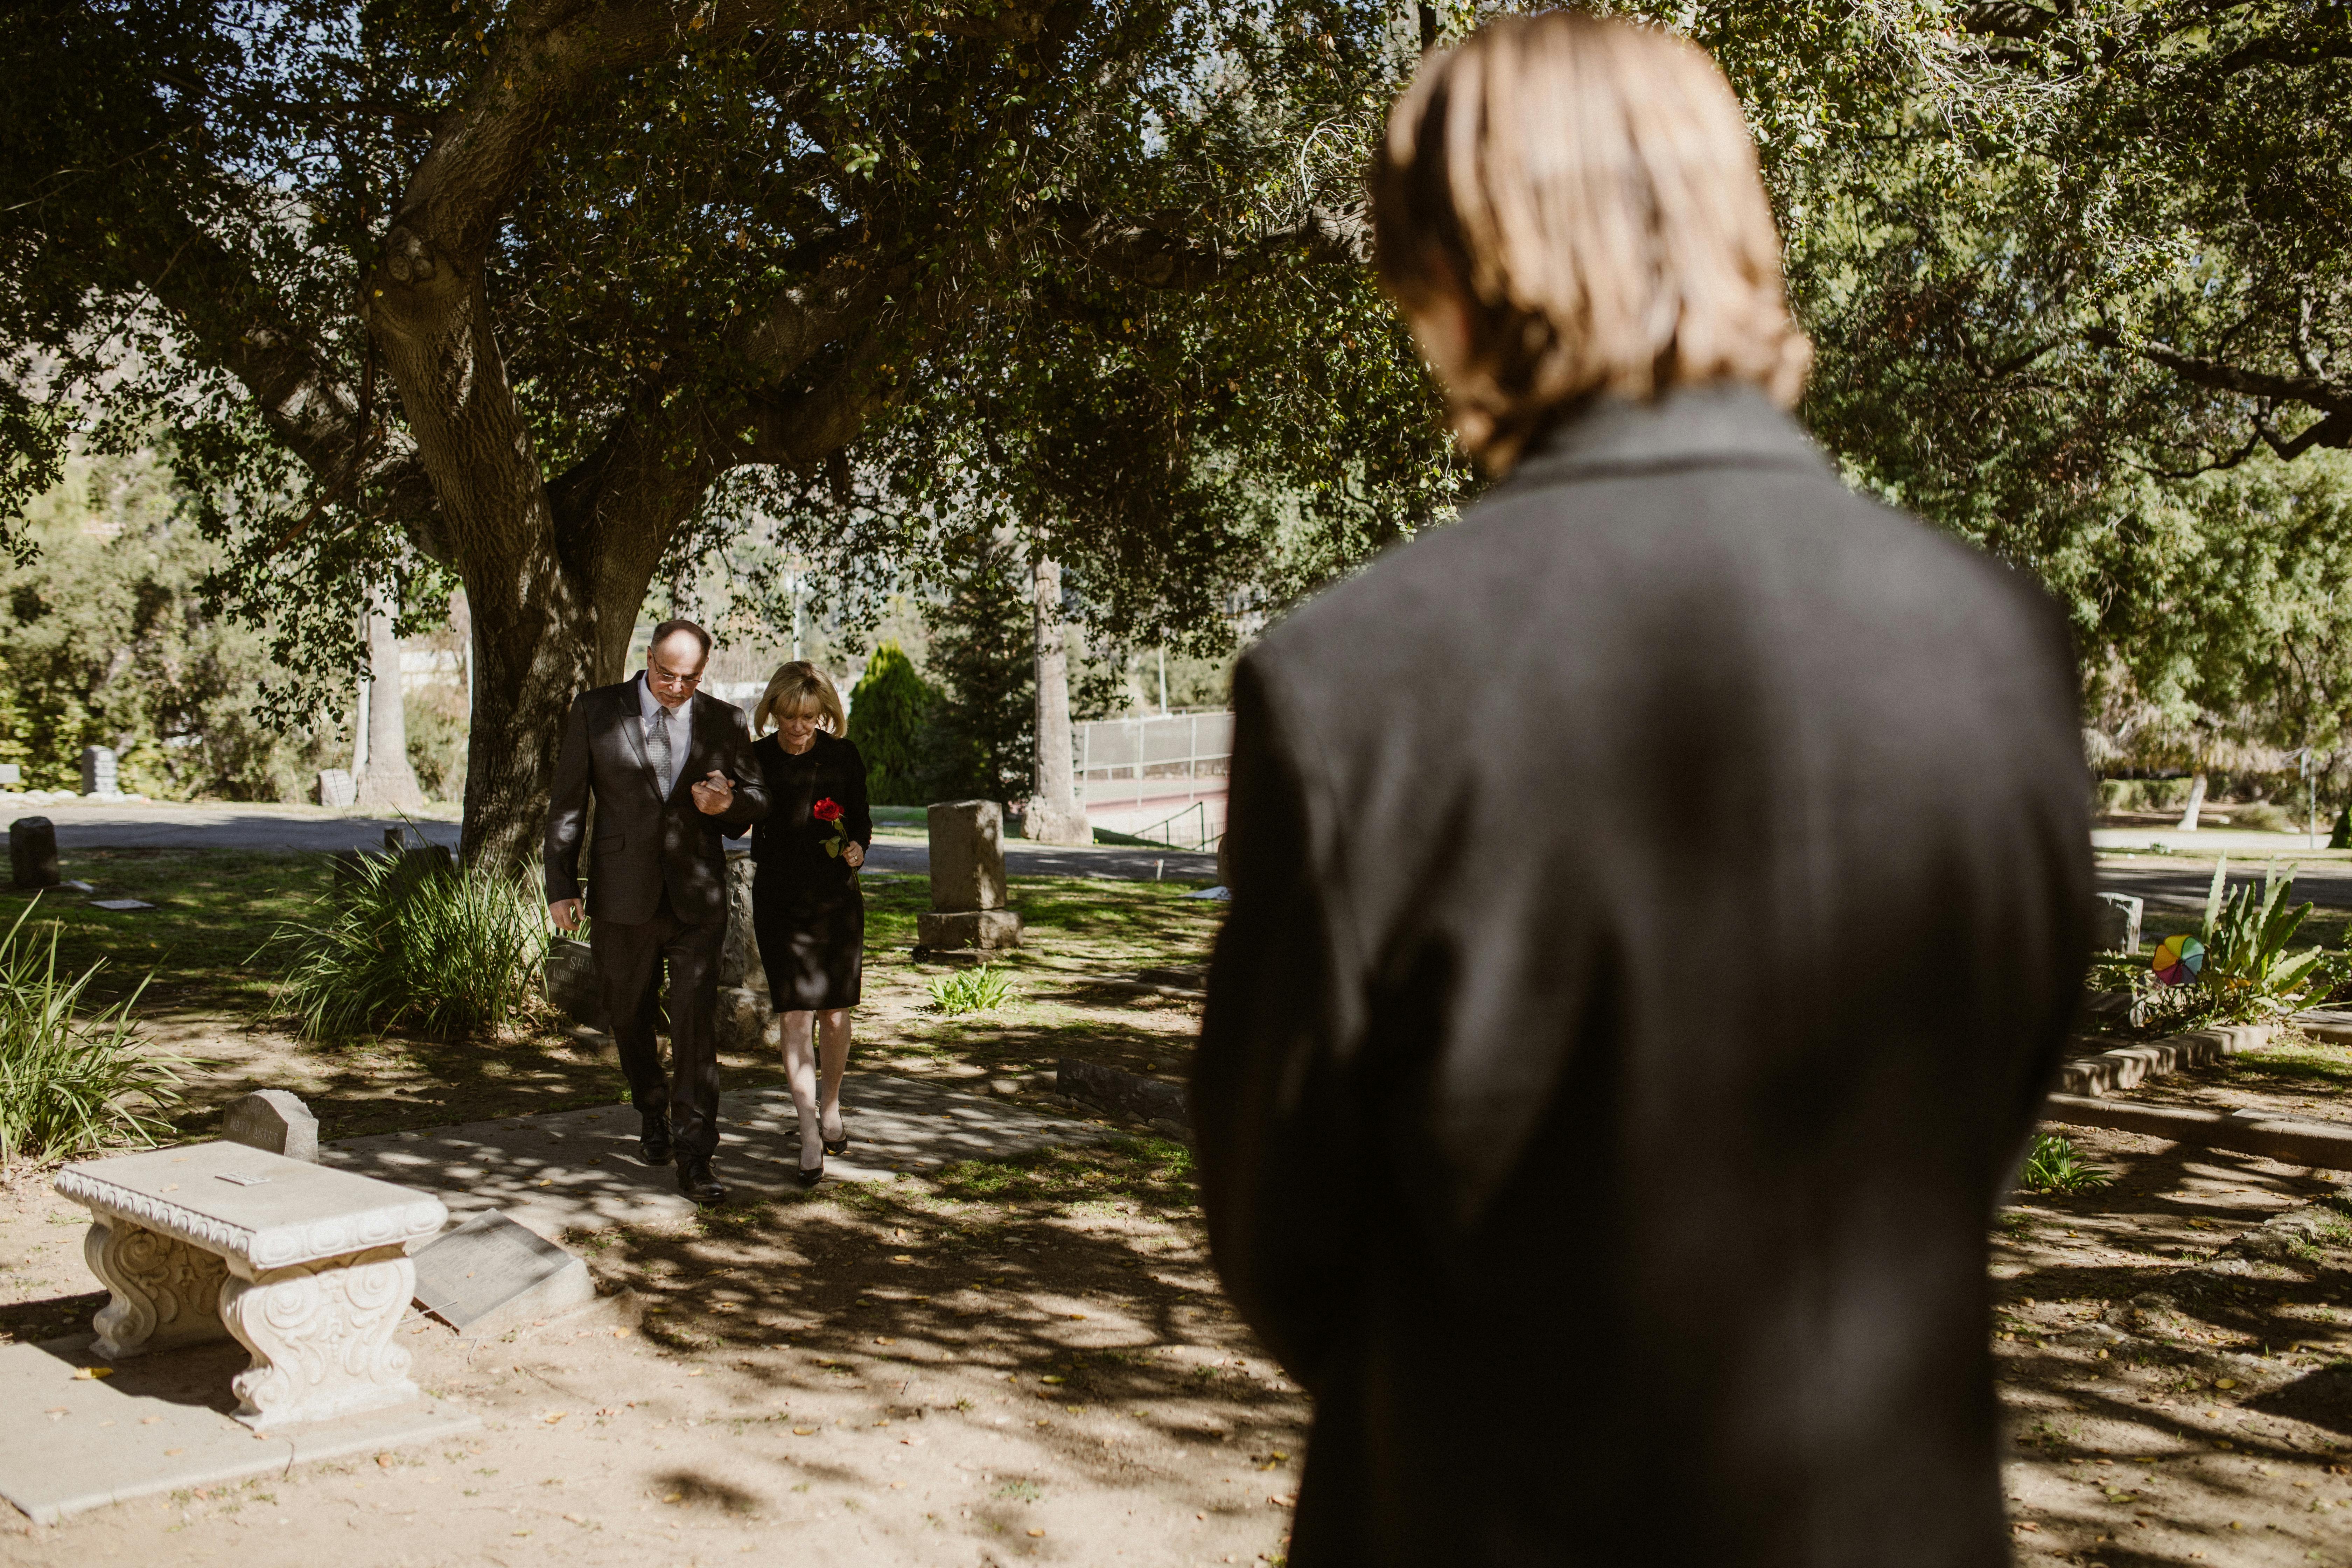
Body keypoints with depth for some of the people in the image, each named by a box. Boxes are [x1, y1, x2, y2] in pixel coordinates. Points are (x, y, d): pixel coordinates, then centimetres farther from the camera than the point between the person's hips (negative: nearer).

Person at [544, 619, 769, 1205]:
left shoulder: (726, 723, 3)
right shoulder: (595, 711, 1)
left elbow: (759, 801, 11)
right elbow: (567, 804, 3)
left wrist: (729, 801, -13)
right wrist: (561, 886, 0)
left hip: (698, 899, -1)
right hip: (623, 897, 1)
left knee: (697, 1022, -8)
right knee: (630, 1020, 15)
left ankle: (694, 1157, -4)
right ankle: (653, 1113, 41)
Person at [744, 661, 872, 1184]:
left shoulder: (844, 756, 1)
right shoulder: (755, 759, -1)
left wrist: (858, 846, -10)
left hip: (837, 897, 1)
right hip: (779, 900, -1)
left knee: (834, 1015, 7)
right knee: (793, 1017, -8)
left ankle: (830, 1105, 32)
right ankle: (809, 1135, -5)